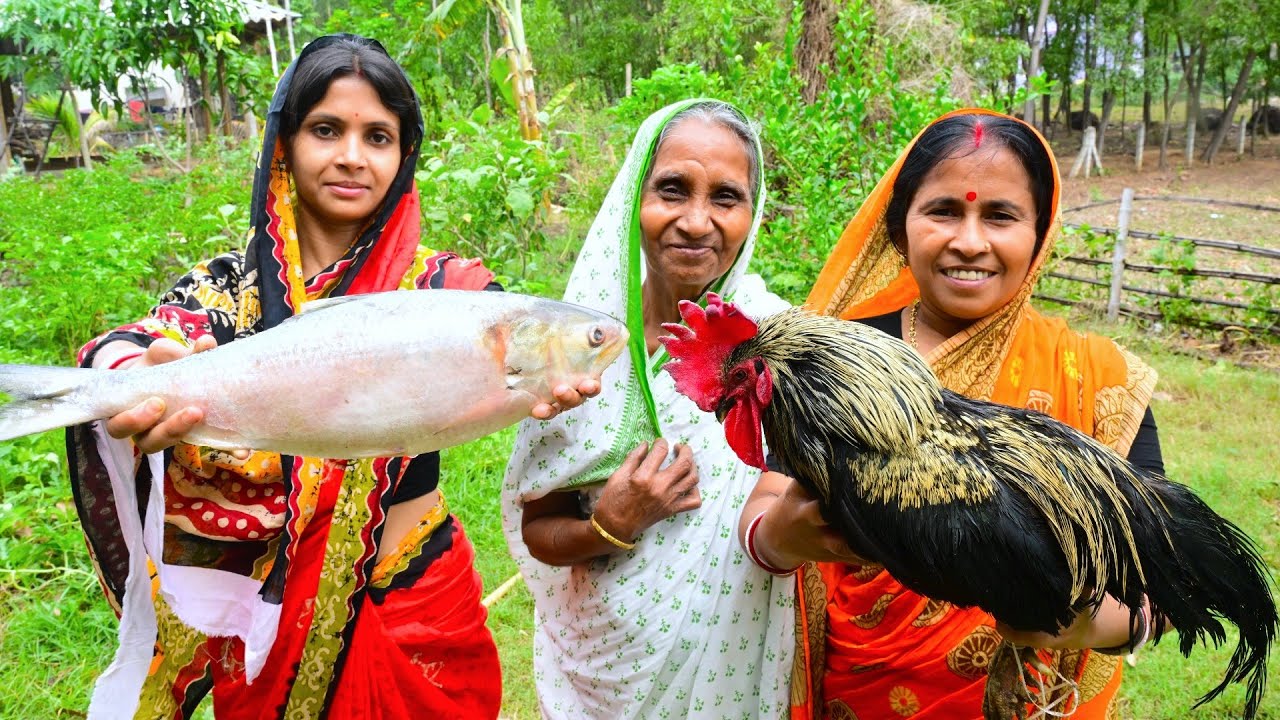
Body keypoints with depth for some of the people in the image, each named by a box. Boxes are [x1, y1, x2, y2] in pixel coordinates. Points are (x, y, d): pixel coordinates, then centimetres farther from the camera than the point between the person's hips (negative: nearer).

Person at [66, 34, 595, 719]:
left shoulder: (441, 283, -7)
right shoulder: (230, 285, -6)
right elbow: (123, 348, -24)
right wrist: (140, 380, -50)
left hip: (417, 603, 0)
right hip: (268, 615, 1)